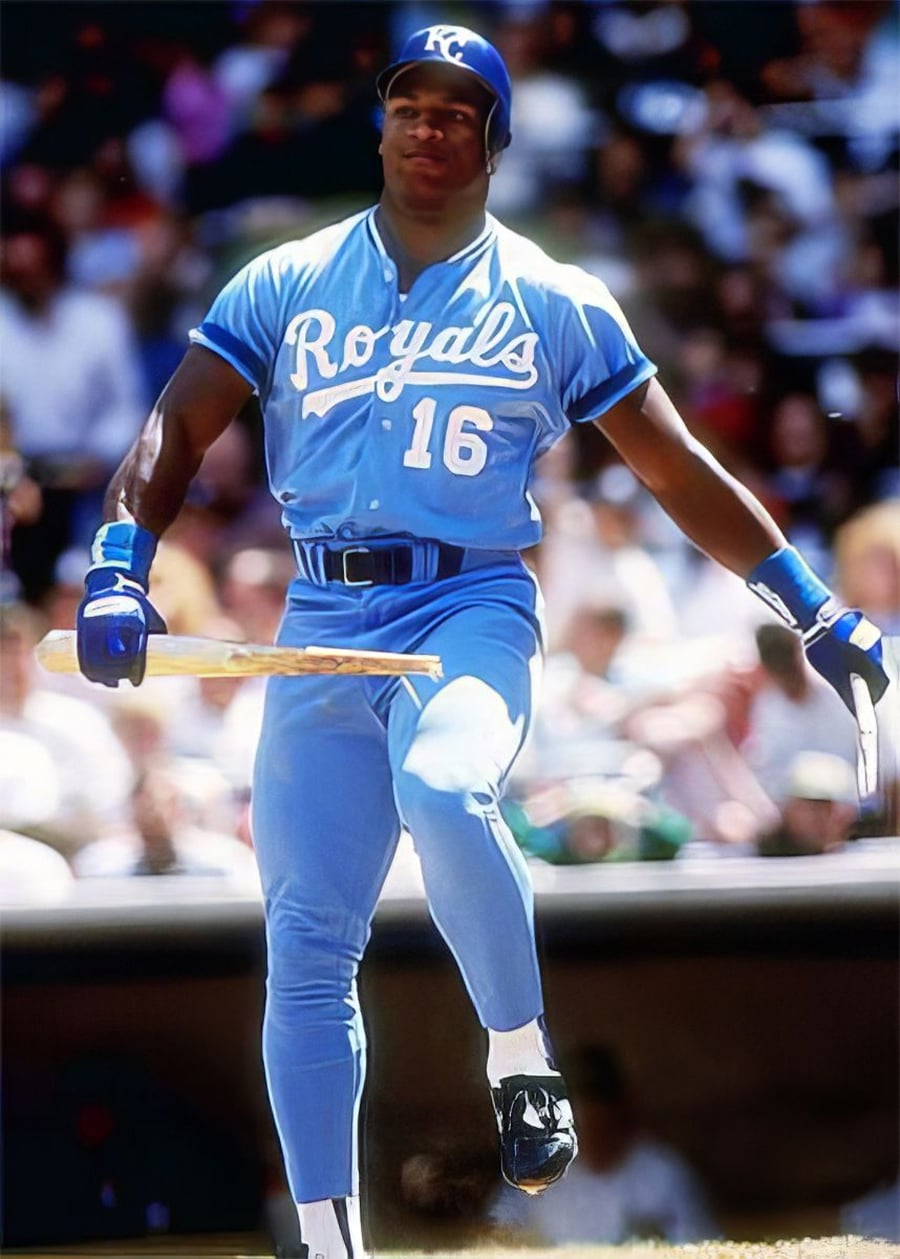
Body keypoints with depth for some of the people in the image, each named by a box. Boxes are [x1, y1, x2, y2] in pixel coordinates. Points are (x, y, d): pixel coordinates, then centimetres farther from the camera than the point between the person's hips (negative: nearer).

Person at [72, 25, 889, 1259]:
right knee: (305, 949, -2)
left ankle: (523, 1062, -16)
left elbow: (679, 471, 9)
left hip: (473, 611, -2)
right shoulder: (287, 285, 9)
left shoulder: (555, 306, 6)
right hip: (320, 625, 2)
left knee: (443, 791, -36)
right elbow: (176, 431, 2)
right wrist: (118, 569, -15)